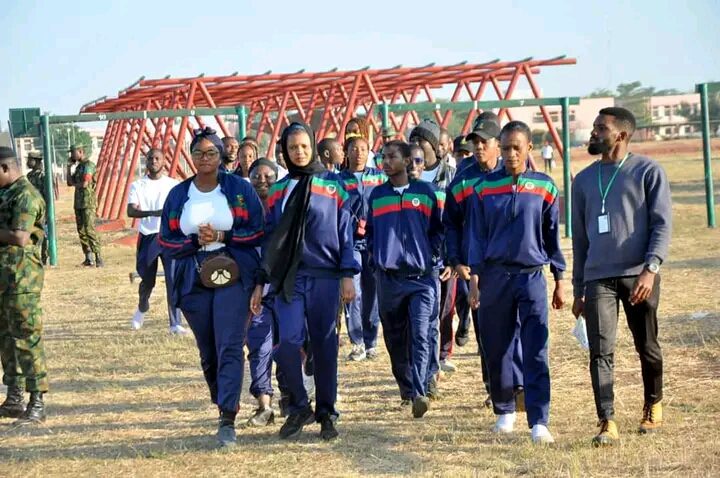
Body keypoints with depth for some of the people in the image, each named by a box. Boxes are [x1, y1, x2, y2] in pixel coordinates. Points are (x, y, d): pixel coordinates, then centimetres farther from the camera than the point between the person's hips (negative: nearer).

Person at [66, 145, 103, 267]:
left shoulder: (88, 165, -10)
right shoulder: (78, 166, 18)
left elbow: (84, 184, -19)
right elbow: (69, 183, 18)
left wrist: (75, 184, 0)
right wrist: (69, 167, 12)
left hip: (88, 203, -9)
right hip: (78, 203, 9)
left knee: (89, 230, -14)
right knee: (81, 231, 7)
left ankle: (99, 258, -15)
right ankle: (88, 259, 11)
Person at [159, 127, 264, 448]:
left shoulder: (240, 189, 2)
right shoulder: (178, 195, 9)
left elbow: (258, 231, 0)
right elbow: (166, 240, 8)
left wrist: (222, 236, -12)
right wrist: (196, 241, -10)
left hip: (234, 276, -3)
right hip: (194, 279, 3)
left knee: (229, 346, -14)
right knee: (207, 350, 10)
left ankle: (228, 419, -19)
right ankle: (222, 404, 28)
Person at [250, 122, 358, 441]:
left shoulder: (333, 185, 5)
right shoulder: (278, 191, 12)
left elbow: (346, 232, 3)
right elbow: (270, 239, 14)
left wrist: (348, 275, -5)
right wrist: (260, 283, 10)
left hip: (325, 277, -1)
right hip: (288, 278, 1)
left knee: (324, 345, 3)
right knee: (289, 341, -11)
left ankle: (326, 413, 14)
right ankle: (299, 407, 7)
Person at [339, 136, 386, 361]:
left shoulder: (380, 177, 11)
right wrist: (354, 225, -11)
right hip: (350, 241, -2)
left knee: (372, 292, 5)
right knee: (352, 292, -12)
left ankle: (370, 342, 15)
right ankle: (357, 343, -8)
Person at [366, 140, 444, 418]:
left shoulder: (425, 192, 4)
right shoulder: (377, 196, 10)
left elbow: (438, 229, 10)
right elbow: (370, 231, 19)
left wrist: (432, 257, 0)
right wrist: (376, 255, 7)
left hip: (422, 276, -3)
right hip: (388, 278, 3)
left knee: (420, 335, -14)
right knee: (395, 338, 9)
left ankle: (419, 393, -19)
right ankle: (405, 389, 24)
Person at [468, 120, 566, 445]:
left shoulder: (544, 188, 3)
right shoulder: (485, 189, 3)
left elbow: (552, 236, 8)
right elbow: (477, 236, 5)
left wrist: (559, 281, 9)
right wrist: (474, 279, -1)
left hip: (532, 276, -1)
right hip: (495, 276, 1)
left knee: (536, 353, -9)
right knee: (497, 350, 8)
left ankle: (539, 421, -11)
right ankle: (504, 411, 26)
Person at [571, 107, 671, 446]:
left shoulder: (648, 172, 1)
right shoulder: (583, 180, 14)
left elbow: (662, 224, -5)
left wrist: (650, 269, -18)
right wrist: (578, 290, 16)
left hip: (638, 275, -3)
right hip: (598, 278, 3)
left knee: (647, 347, 9)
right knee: (601, 351, -10)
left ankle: (653, 406, 32)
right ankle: (607, 423, -13)